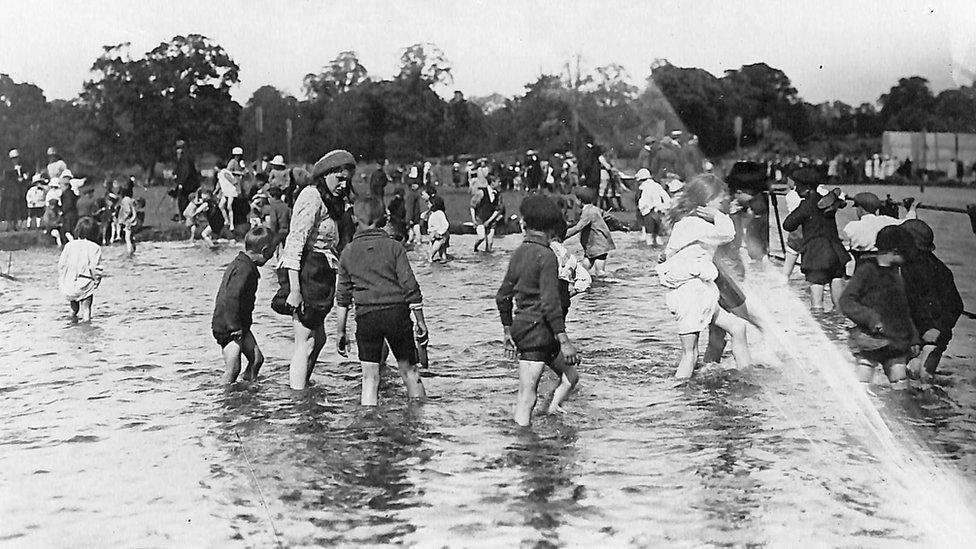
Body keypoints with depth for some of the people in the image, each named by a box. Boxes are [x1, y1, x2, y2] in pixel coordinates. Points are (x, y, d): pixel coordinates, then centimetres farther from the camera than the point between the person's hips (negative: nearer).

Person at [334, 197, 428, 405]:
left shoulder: (347, 253, 6)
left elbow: (342, 296, 9)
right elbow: (410, 287, -3)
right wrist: (420, 320, 4)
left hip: (366, 317, 1)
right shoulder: (394, 247, -1)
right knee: (408, 369, 10)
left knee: (370, 376, 2)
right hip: (397, 312, -1)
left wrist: (340, 331, 15)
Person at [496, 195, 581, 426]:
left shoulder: (519, 253, 10)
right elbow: (550, 304, -20)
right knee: (527, 398, -7)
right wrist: (564, 341, -18)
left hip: (521, 326, 8)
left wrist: (508, 333, 23)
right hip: (537, 331, -8)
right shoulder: (546, 256, -14)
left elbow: (502, 297, 15)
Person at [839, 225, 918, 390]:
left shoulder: (898, 275, 16)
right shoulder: (867, 270, -5)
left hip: (897, 344, 6)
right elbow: (846, 302, -11)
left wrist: (913, 339, 19)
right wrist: (871, 318, -20)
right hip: (870, 342, -6)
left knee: (901, 386, -1)